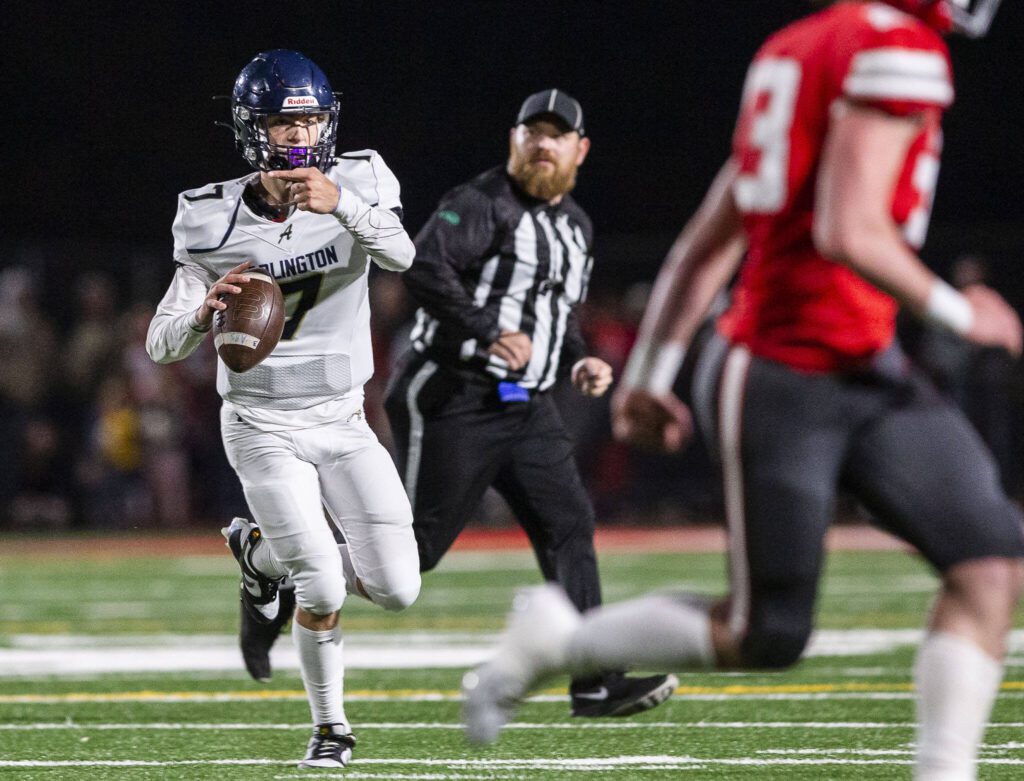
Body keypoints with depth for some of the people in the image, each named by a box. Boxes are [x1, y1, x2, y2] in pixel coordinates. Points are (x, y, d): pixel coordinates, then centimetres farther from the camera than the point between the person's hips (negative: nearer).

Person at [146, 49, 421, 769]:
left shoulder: (356, 186, -7)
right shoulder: (214, 221, -8)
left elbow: (401, 255, -28)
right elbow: (162, 345, -7)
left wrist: (341, 205, -47)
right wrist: (206, 310, -29)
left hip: (341, 420, 3)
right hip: (263, 428, -3)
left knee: (397, 590, -5)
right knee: (325, 588, -17)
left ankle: (263, 548, 23)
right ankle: (330, 727, 13)